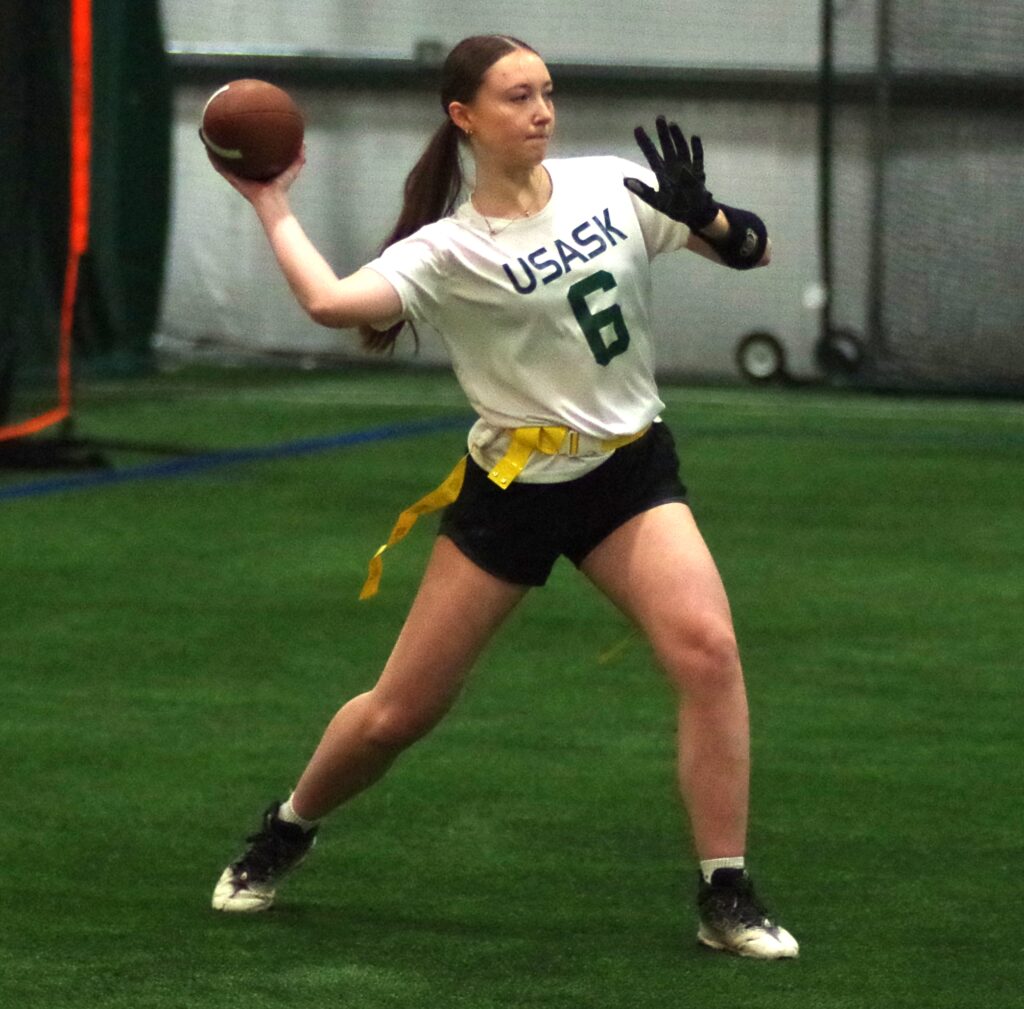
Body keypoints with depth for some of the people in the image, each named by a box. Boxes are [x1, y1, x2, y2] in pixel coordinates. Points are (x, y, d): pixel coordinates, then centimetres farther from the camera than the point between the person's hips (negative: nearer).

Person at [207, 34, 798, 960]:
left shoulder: (612, 188, -3)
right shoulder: (448, 250, -13)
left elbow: (755, 250, -1)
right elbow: (331, 301, -30)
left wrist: (703, 216, -22)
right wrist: (271, 206, -17)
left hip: (631, 469, 2)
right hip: (512, 488, -2)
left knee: (707, 649, -23)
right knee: (401, 710, 5)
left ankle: (726, 899, -15)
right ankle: (287, 832, 35)